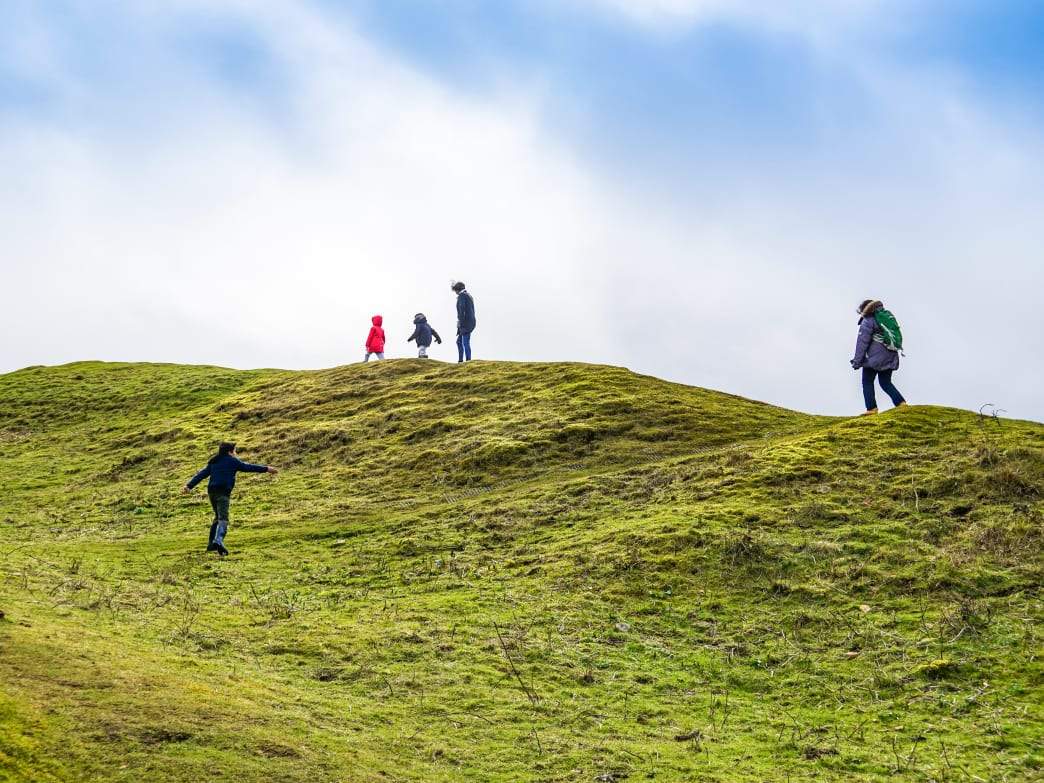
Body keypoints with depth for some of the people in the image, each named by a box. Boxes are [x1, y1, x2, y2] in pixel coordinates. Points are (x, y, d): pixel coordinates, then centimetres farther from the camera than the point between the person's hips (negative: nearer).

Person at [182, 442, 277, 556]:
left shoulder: (213, 463, 22)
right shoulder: (232, 461, 5)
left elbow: (201, 475, 15)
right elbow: (248, 467, 4)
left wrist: (189, 486, 11)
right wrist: (266, 469, 10)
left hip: (212, 492, 7)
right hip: (223, 493, -7)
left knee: (218, 517, 23)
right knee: (223, 519, -16)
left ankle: (212, 544, 22)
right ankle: (218, 541, -38)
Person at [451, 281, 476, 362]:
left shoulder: (461, 295, -8)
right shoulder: (469, 296, 21)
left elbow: (461, 310, -18)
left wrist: (460, 324, -19)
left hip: (465, 322, -10)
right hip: (471, 322, 10)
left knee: (465, 343, -9)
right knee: (459, 341, 14)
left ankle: (468, 361, -11)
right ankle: (460, 360, 13)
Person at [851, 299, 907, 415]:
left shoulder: (868, 321, -7)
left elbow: (862, 342, -11)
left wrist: (857, 361, -8)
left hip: (875, 358, -8)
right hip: (890, 357, 8)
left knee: (867, 382, 5)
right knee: (886, 382, 15)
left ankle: (872, 408, -2)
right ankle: (901, 403, 0)